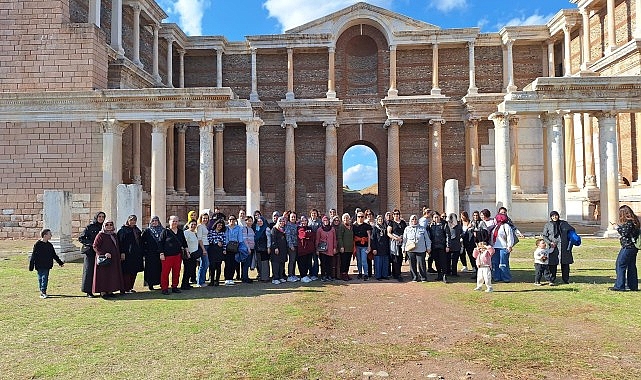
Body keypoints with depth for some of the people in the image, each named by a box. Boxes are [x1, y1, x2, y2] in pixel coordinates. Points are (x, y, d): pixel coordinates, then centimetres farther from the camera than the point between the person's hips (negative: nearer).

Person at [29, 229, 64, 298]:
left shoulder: (49, 245, 8)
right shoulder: (37, 244, -7)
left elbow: (54, 255, 17)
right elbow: (33, 256, -6)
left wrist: (60, 262, 18)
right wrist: (31, 266, -6)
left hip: (47, 266, 4)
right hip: (39, 266, -4)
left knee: (45, 278, 2)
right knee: (40, 279, 3)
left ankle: (43, 292, 6)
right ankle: (42, 292, 8)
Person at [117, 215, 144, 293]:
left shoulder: (137, 230, 16)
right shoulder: (123, 230, -4)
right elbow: (120, 242, -11)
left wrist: (141, 253, 13)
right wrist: (122, 253, -19)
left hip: (136, 254, 7)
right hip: (127, 254, -7)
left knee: (134, 272, 9)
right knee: (126, 272, -4)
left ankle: (130, 287, 17)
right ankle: (126, 288, 1)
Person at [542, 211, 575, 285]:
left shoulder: (564, 223, 10)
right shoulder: (547, 225, 5)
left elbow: (572, 230, 22)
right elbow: (544, 236, 4)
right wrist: (549, 243, -11)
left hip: (564, 247, 2)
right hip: (553, 247, -2)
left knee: (565, 263, 6)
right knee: (552, 264, -4)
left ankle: (566, 279, 19)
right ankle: (551, 280, 3)